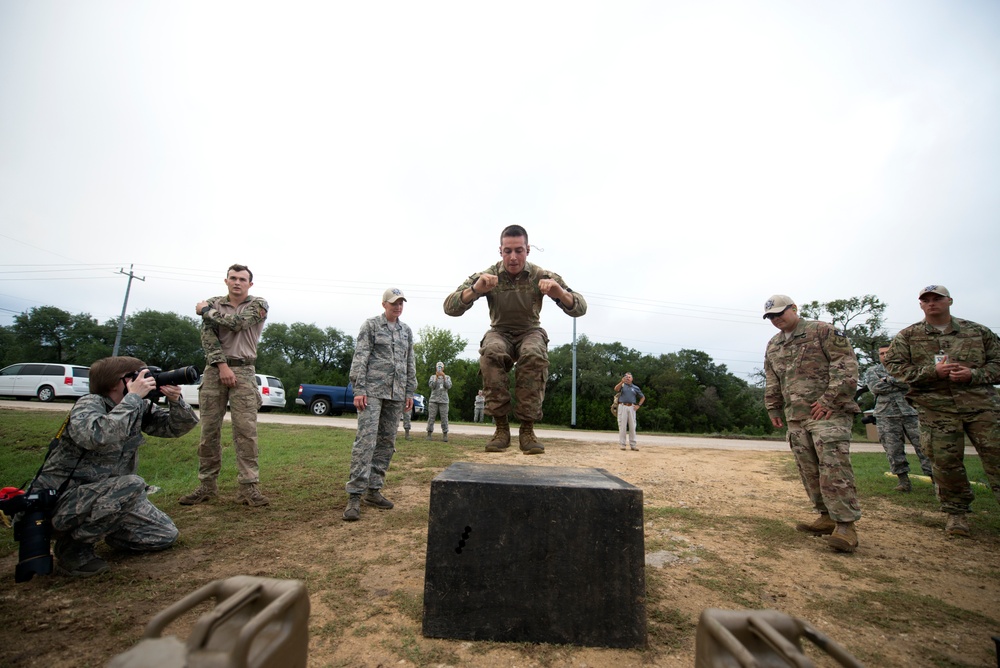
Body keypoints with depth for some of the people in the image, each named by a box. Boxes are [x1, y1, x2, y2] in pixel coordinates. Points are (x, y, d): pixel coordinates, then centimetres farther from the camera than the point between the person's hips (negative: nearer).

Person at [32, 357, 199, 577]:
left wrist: (175, 401, -21)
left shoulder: (140, 407, -3)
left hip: (104, 495, 7)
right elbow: (98, 437, -44)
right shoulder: (90, 403, -22)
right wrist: (133, 397, -35)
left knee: (166, 535, 1)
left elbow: (178, 427, -3)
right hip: (59, 499, -6)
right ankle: (72, 546, -10)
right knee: (132, 485, -35)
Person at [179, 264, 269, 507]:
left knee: (246, 430, -8)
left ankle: (249, 487, -7)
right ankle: (207, 485, 16)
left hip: (243, 372, -3)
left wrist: (206, 311, 2)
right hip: (214, 370, 3)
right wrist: (223, 365, -12)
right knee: (209, 430, 5)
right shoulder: (213, 304, 12)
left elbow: (236, 323, -12)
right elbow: (208, 337, -1)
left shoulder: (259, 304, 4)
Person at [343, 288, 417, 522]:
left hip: (396, 394, 6)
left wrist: (410, 392, 12)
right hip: (373, 390, -5)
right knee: (366, 440, -12)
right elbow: (360, 358, -5)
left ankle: (373, 490, 16)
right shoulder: (371, 325, 1)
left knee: (387, 442, 6)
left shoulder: (406, 331, 16)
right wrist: (359, 389, -13)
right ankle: (355, 495, -8)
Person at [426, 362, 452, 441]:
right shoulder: (433, 377, 10)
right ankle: (429, 434, 3)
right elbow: (432, 386, -6)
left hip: (443, 400, 0)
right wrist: (436, 376, -14)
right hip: (433, 400, 0)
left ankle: (445, 435, 2)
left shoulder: (447, 377, 11)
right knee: (431, 417, -3)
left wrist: (444, 376, -14)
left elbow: (448, 386, -5)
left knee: (444, 418, -3)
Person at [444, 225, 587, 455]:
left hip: (530, 332, 0)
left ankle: (527, 428, -25)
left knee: (535, 355, -36)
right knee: (491, 352, -36)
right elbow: (450, 307, -22)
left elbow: (580, 309, -17)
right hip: (499, 333, 0)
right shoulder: (487, 276, -12)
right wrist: (475, 289, -42)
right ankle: (501, 425, -26)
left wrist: (560, 293, -40)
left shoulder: (541, 276, -12)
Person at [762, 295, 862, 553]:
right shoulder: (773, 347, 18)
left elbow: (846, 364, -10)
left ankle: (845, 525, -6)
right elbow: (772, 383, 23)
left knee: (833, 467, -12)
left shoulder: (822, 331, -2)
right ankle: (828, 517, 18)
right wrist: (773, 409, 16)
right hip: (796, 416, 7)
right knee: (809, 470, 7)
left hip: (829, 413, -7)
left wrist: (830, 399, -17)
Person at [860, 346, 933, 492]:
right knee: (893, 450, 1)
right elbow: (875, 387, -7)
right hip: (886, 415, 0)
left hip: (910, 412, 1)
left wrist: (888, 379, -9)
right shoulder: (872, 370, 11)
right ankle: (904, 480, 11)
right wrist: (900, 384, -4)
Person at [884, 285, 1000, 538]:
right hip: (936, 410, -1)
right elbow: (894, 365, -2)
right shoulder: (907, 336, 7)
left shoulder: (978, 332, 12)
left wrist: (973, 374, -10)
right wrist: (933, 372, -13)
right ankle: (956, 512, 18)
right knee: (946, 462, 2)